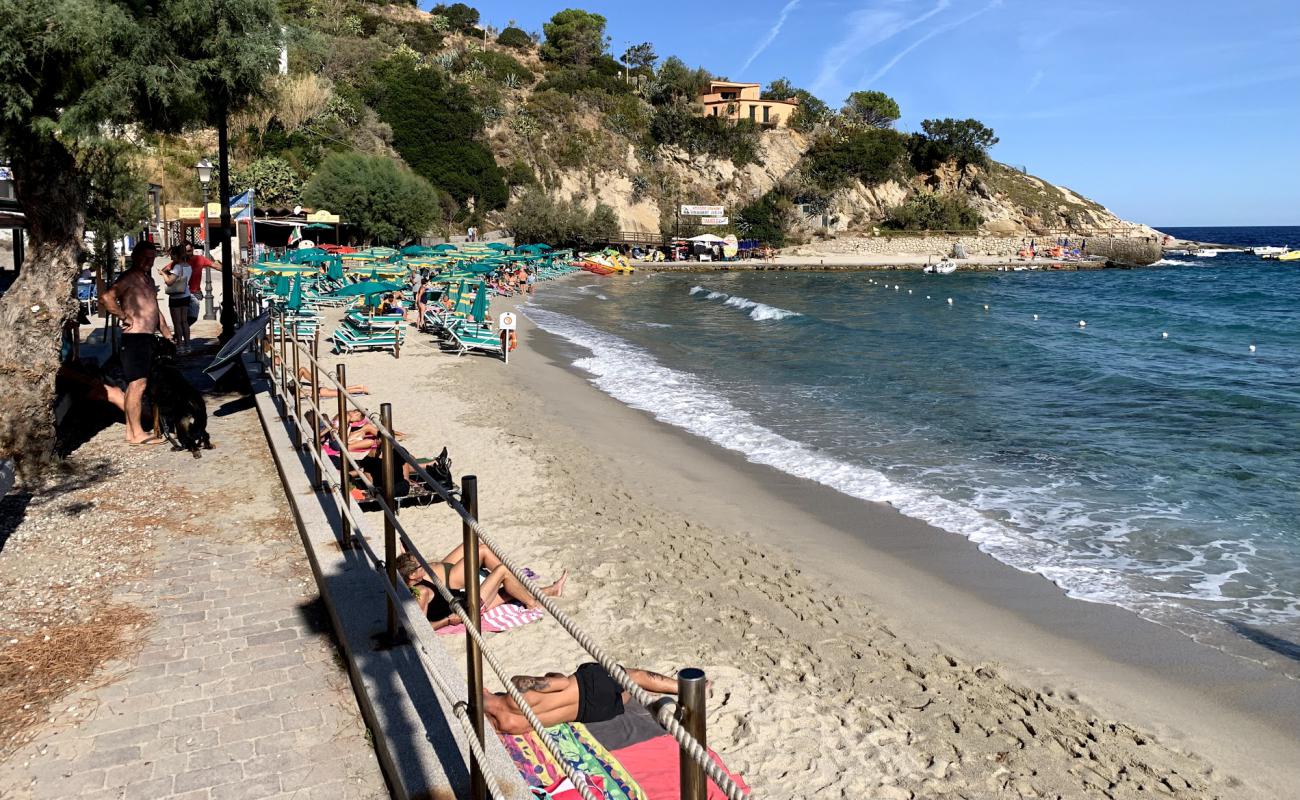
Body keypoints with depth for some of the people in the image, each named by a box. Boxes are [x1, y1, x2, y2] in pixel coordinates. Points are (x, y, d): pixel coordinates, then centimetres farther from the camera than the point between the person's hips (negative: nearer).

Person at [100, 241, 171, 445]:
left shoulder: (148, 279, 20)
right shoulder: (128, 277, -9)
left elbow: (155, 311, 27)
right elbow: (107, 298, -26)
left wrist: (168, 335, 23)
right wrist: (124, 317, -18)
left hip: (148, 337, 9)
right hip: (135, 337, -9)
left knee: (135, 385, 12)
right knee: (137, 384, -9)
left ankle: (131, 430, 17)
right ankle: (137, 433, -6)